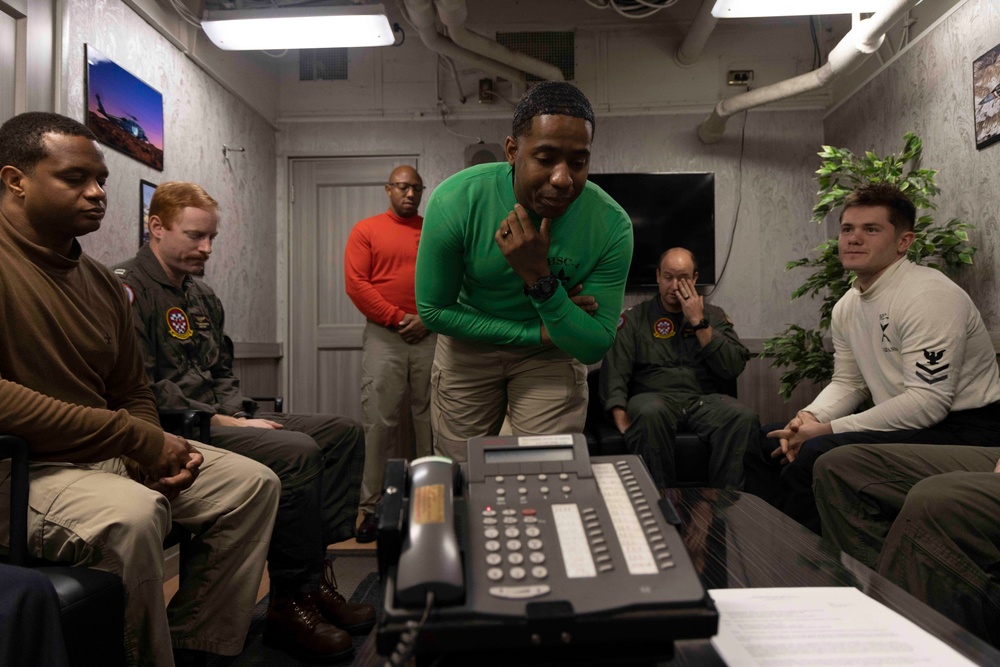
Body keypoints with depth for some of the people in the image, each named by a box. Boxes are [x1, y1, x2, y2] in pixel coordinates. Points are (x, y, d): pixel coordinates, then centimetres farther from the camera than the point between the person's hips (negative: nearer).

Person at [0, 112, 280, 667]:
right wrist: (136, 440, -21)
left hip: (110, 457, 9)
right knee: (132, 514, -36)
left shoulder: (102, 282, 12)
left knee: (252, 482, 3)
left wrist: (159, 450, -4)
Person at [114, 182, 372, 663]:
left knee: (343, 432, -1)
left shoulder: (202, 296, 19)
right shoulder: (129, 289, -9)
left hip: (220, 419, 10)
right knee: (297, 452, -30)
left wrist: (241, 413, 3)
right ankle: (290, 604, -14)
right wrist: (226, 422, -18)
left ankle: (315, 574, -4)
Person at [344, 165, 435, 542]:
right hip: (383, 336, -2)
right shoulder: (366, 230, 8)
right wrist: (397, 319, -8)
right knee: (380, 423, -5)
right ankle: (373, 508, 2)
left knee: (431, 420, 4)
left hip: (430, 336, 2)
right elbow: (356, 283, -2)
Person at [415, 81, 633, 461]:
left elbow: (594, 350, -20)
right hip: (469, 344, 1)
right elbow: (433, 311, -15)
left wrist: (539, 278, -36)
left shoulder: (611, 226, -24)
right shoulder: (455, 201, -26)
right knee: (460, 476, 14)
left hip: (552, 350, 0)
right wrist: (537, 332, -19)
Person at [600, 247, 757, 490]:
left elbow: (734, 368, 3)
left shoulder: (714, 315, 17)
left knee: (744, 417, -30)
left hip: (705, 399, 2)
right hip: (654, 396, -1)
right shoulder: (634, 319, 11)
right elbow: (615, 372, 0)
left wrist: (699, 323, -2)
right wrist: (622, 418, -18)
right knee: (650, 413, -37)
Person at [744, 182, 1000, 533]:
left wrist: (827, 429, -22)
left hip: (960, 428, -9)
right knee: (767, 443, 6)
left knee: (818, 453, -30)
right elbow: (848, 382, 15)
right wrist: (810, 416, -7)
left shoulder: (928, 296, -19)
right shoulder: (846, 306, 7)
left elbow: (927, 402, -25)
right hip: (901, 424, 9)